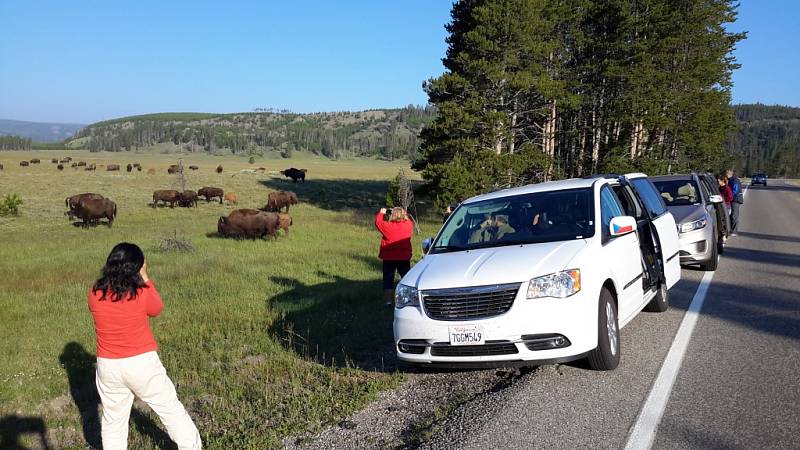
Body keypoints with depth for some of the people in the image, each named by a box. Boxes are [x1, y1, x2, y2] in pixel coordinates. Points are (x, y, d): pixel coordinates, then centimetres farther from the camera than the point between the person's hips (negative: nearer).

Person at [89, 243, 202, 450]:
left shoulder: (95, 293, -8)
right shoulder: (142, 293, -17)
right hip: (142, 363, -3)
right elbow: (157, 309, 3)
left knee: (113, 419, 18)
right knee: (171, 408, 12)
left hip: (108, 366, 3)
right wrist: (144, 277, 2)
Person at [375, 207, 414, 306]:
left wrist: (381, 213, 15)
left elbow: (378, 222, 1)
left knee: (388, 279, 7)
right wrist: (404, 214, 20)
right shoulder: (408, 225, -8)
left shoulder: (387, 226, -16)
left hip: (389, 258, -2)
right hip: (404, 258, 2)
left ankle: (388, 300, 6)